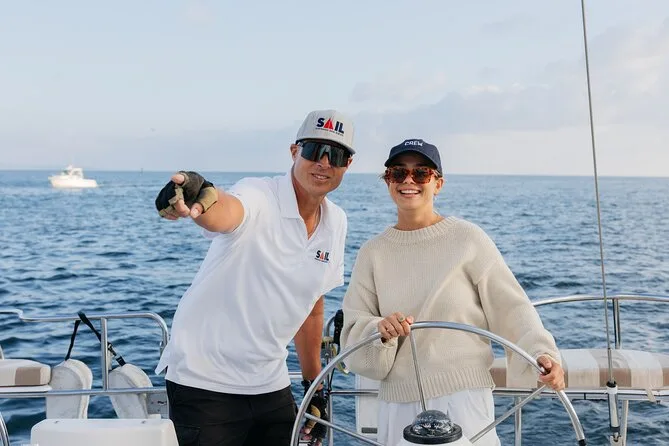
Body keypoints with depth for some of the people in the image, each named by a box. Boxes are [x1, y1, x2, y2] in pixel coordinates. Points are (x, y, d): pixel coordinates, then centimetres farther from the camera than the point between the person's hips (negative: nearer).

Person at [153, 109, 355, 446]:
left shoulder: (336, 223, 3)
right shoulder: (258, 197, -16)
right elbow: (225, 211, -40)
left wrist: (314, 386, 14)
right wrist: (200, 197, -63)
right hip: (205, 383, -6)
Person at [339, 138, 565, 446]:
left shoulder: (468, 239, -3)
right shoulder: (372, 253, 5)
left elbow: (511, 307, -4)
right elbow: (354, 332, 2)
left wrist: (541, 351, -18)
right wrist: (379, 331, -18)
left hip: (464, 399, -3)